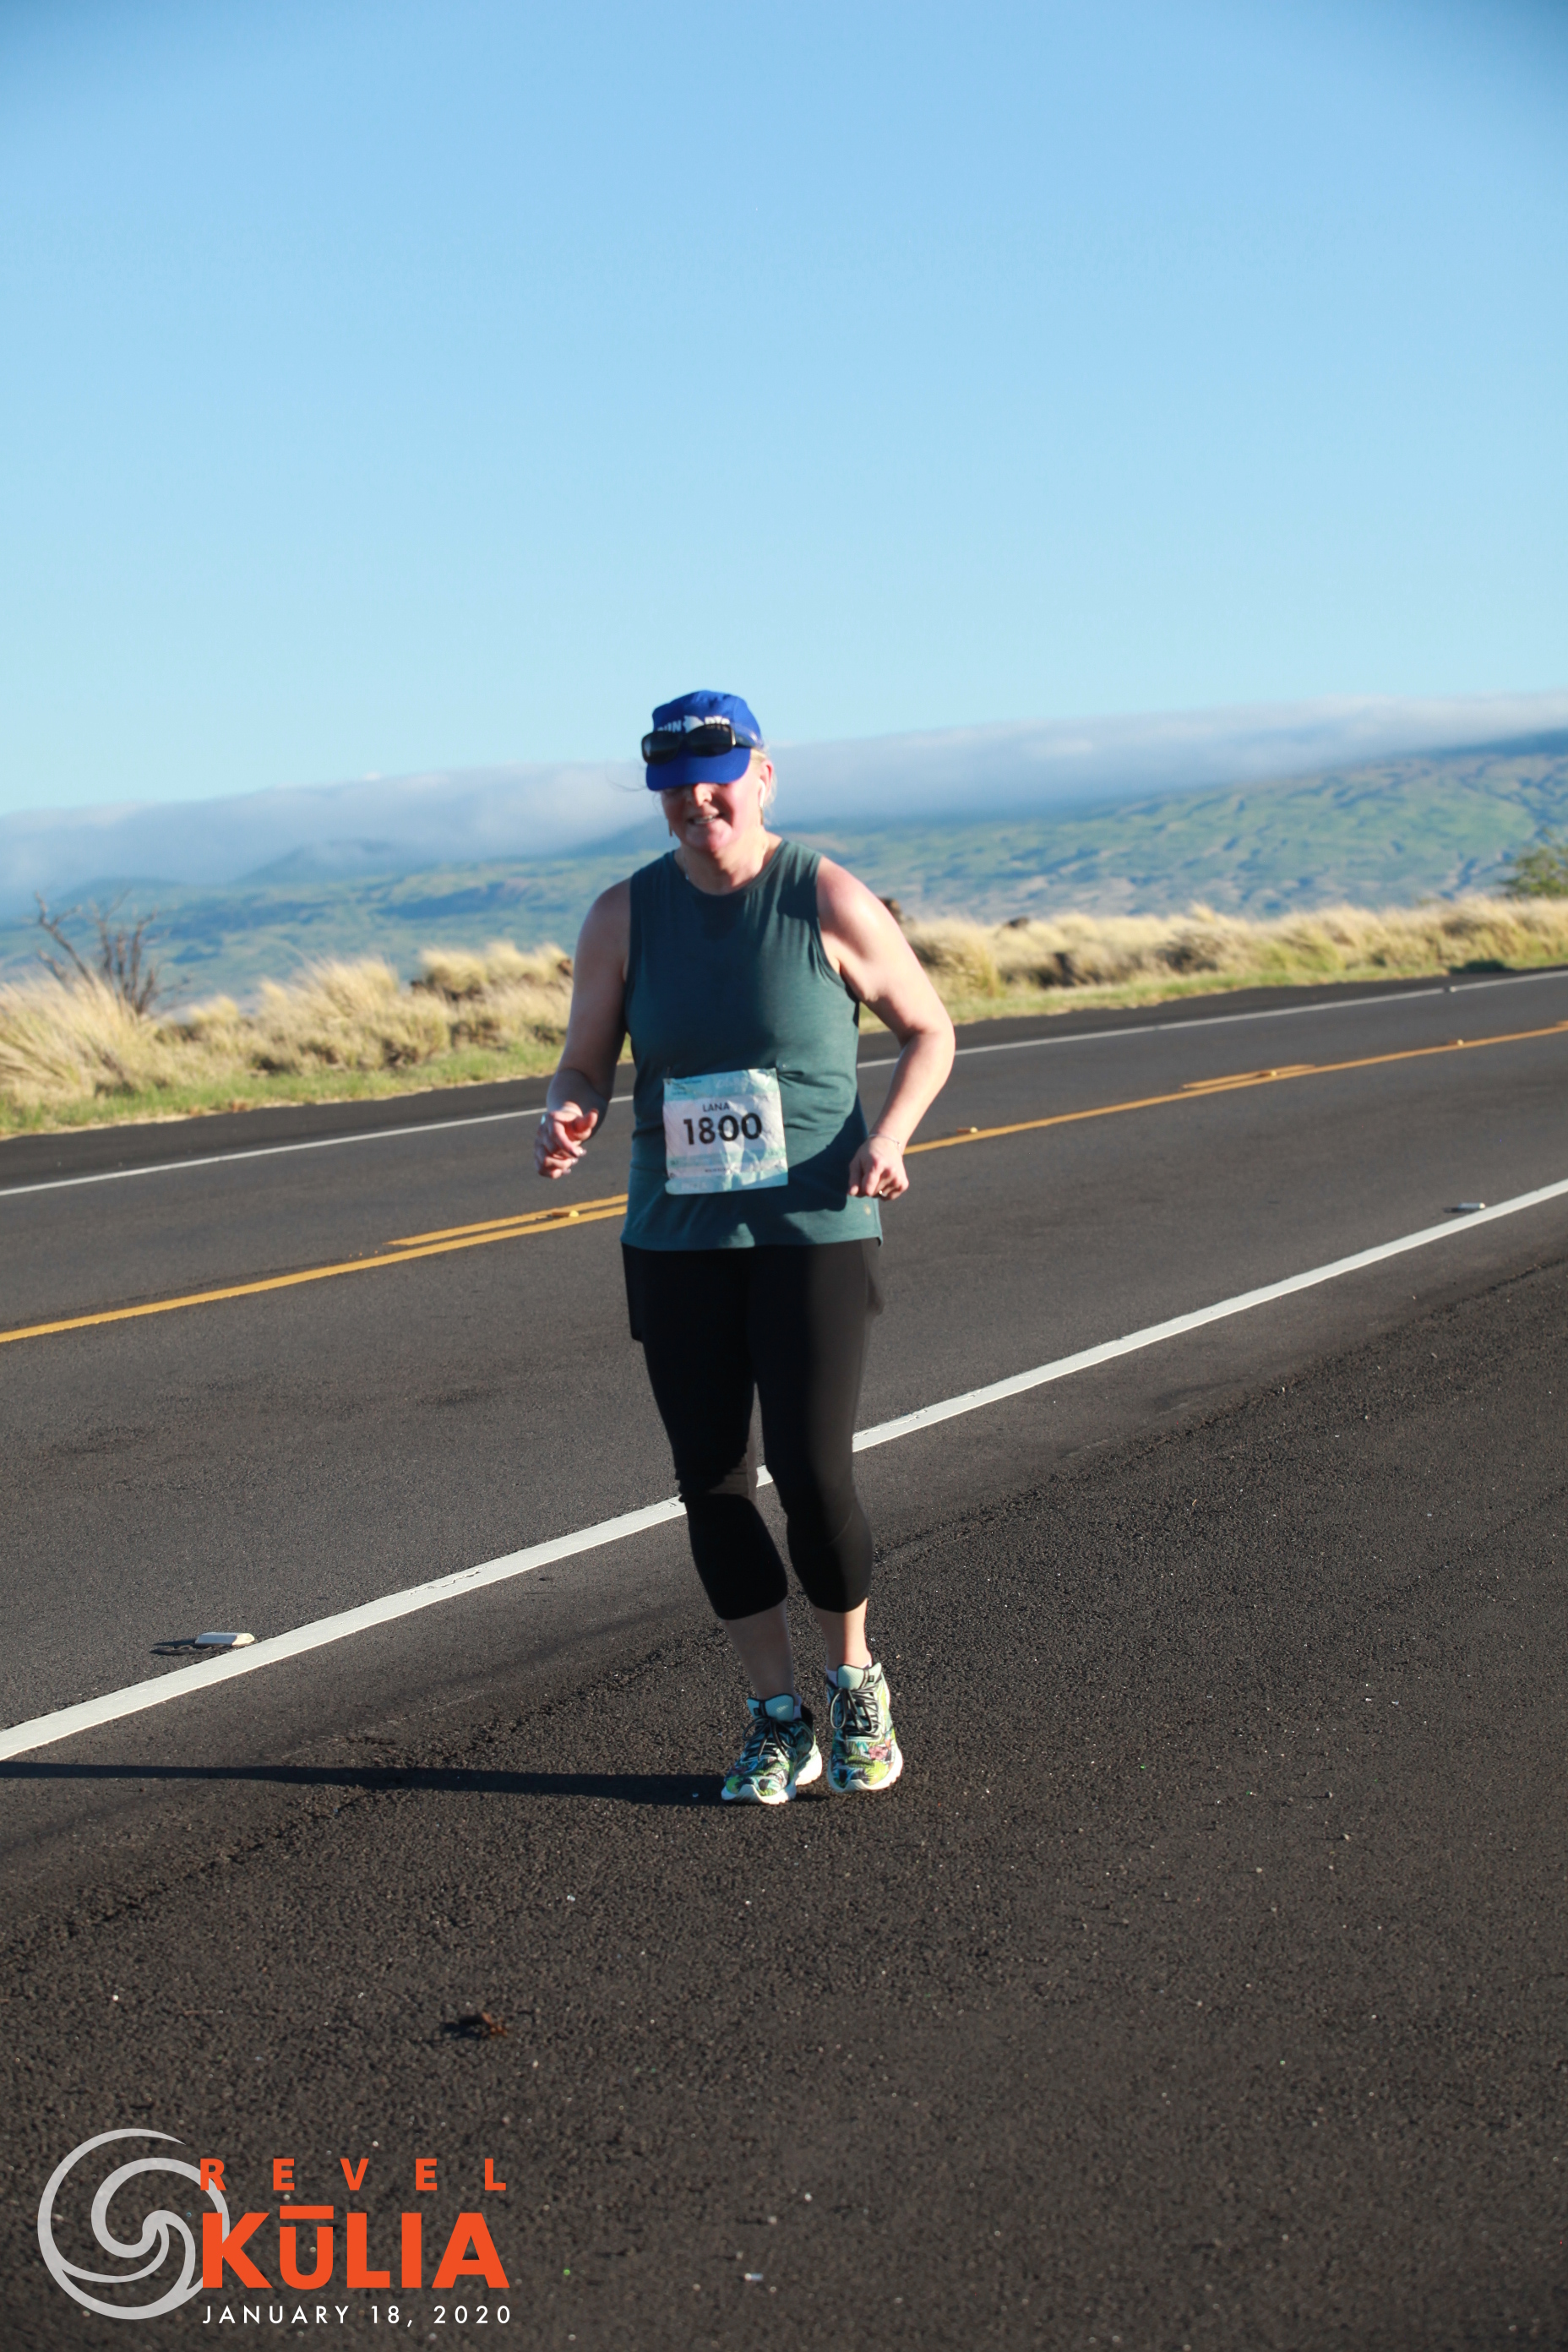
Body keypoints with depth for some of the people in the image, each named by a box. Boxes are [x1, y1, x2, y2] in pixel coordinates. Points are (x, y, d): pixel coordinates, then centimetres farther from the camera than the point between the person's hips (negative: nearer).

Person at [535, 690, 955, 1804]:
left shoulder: (830, 900, -5)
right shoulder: (623, 916, 2)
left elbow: (930, 1030, 4)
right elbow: (584, 1065, 7)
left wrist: (888, 1136, -13)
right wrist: (565, 1120, -17)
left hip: (815, 1231, -3)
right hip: (676, 1242, 3)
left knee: (813, 1474, -9)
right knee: (711, 1483, 3)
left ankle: (857, 1683, 19)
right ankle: (778, 1720, 21)